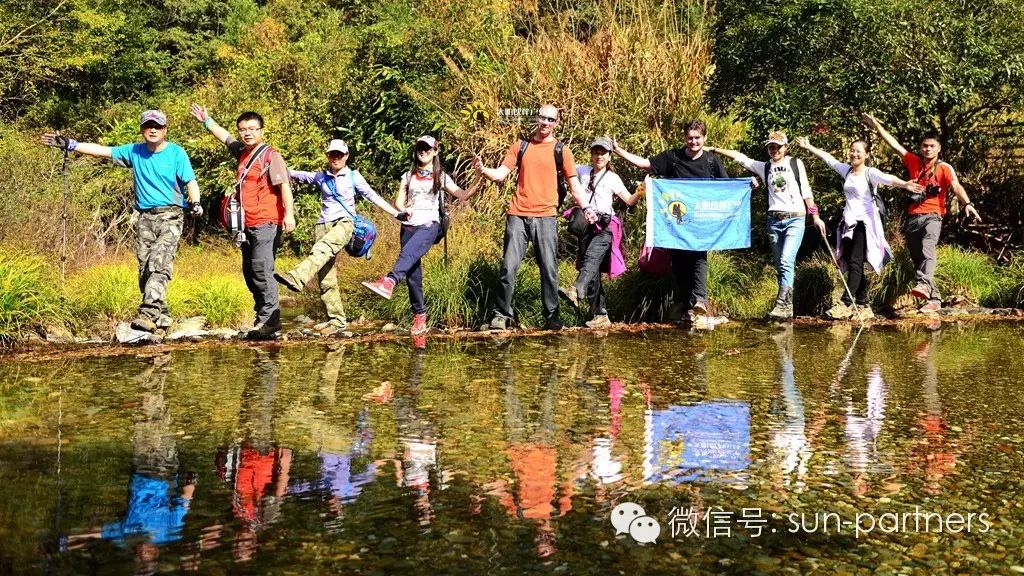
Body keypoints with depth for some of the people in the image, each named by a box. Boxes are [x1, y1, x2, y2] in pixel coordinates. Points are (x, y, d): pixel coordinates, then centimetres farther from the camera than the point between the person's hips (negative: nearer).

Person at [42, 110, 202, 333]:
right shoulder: (134, 152, 10)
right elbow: (102, 150, 10)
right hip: (144, 217, 5)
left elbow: (190, 181, -6)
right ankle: (161, 315, 11)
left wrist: (195, 202, -24)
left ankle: (148, 314, -27)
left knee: (158, 265, -19)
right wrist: (70, 145, 5)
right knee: (145, 269, 2)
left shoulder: (176, 153, -2)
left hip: (170, 216, -5)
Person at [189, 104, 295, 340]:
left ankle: (269, 318, -16)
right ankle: (264, 318, 14)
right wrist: (206, 121, 44)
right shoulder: (242, 152, 18)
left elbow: (284, 185, -16)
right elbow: (224, 137, 36)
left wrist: (289, 214, -27)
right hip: (249, 225, 9)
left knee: (261, 269, -17)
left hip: (267, 223, -9)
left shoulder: (270, 156, -7)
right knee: (249, 272, 9)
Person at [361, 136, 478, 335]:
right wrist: (404, 210, -10)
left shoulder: (441, 176, 11)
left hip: (429, 225, -4)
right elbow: (399, 202, 14)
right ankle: (419, 316, 3)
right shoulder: (408, 176, 18)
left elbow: (463, 195, 1)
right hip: (409, 226, 4)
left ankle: (389, 281, -58)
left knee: (408, 253, -33)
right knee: (412, 273, -3)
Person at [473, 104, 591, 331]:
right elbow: (501, 174, 7)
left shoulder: (561, 150, 7)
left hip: (545, 217, -1)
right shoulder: (520, 146, 12)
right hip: (518, 215, 1)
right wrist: (483, 171, -14)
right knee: (508, 267, -2)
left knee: (549, 268, -1)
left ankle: (551, 315, 10)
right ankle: (501, 315, 5)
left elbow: (573, 183, 4)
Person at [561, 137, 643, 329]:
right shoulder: (582, 171, 15)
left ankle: (577, 290, -56)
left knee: (592, 258, -32)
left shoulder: (612, 178, 7)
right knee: (593, 272, 0)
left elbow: (629, 200, 5)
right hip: (585, 225, 4)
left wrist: (640, 192, -14)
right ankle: (600, 315, 3)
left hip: (605, 227, -4)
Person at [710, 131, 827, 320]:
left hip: (795, 219, -4)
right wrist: (713, 149, 6)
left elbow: (806, 191, 7)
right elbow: (738, 156, 10)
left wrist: (815, 216, 4)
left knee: (786, 261, -20)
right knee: (781, 265, 3)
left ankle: (782, 305, -25)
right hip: (774, 220, 4)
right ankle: (787, 308, 7)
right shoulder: (764, 167, 13)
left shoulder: (795, 163, 7)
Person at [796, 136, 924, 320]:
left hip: (864, 223, -7)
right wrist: (809, 147, 31)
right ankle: (862, 305, 9)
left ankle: (846, 304, -18)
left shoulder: (870, 173, -6)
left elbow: (888, 179, -24)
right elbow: (828, 157, 23)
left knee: (855, 263, -14)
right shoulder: (846, 170, 12)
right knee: (851, 265, 5)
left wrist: (904, 184, -44)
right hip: (848, 223, 7)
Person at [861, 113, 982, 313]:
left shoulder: (944, 168, 1)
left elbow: (956, 186, -14)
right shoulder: (914, 162, 12)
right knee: (917, 260, 4)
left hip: (932, 216, -5)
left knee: (927, 248, -31)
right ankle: (934, 299, 10)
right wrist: (876, 125, 13)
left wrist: (967, 203, -32)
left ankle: (924, 284, -53)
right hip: (912, 218, 5)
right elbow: (894, 143, 14)